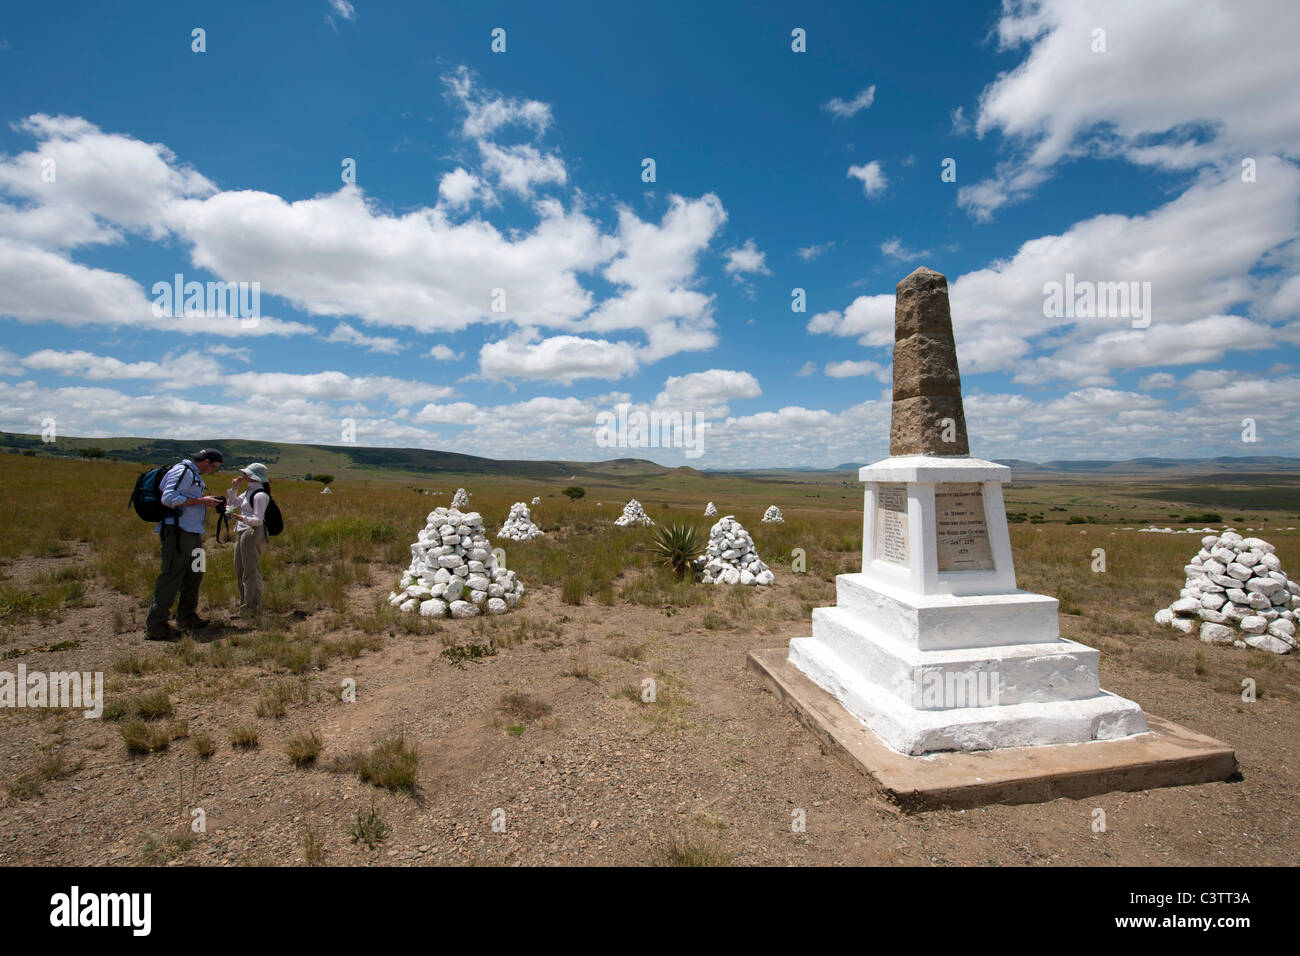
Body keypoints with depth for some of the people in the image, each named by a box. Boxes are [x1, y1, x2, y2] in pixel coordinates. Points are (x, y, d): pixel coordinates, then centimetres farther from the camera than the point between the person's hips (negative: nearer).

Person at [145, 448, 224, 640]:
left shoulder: (195, 475, 20)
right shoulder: (182, 471, -11)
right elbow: (169, 498, -23)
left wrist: (209, 502, 11)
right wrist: (202, 501, -19)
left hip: (193, 533, 11)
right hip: (177, 532, -11)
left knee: (194, 574, 17)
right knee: (171, 577, -8)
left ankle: (187, 616, 29)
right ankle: (155, 626, -3)